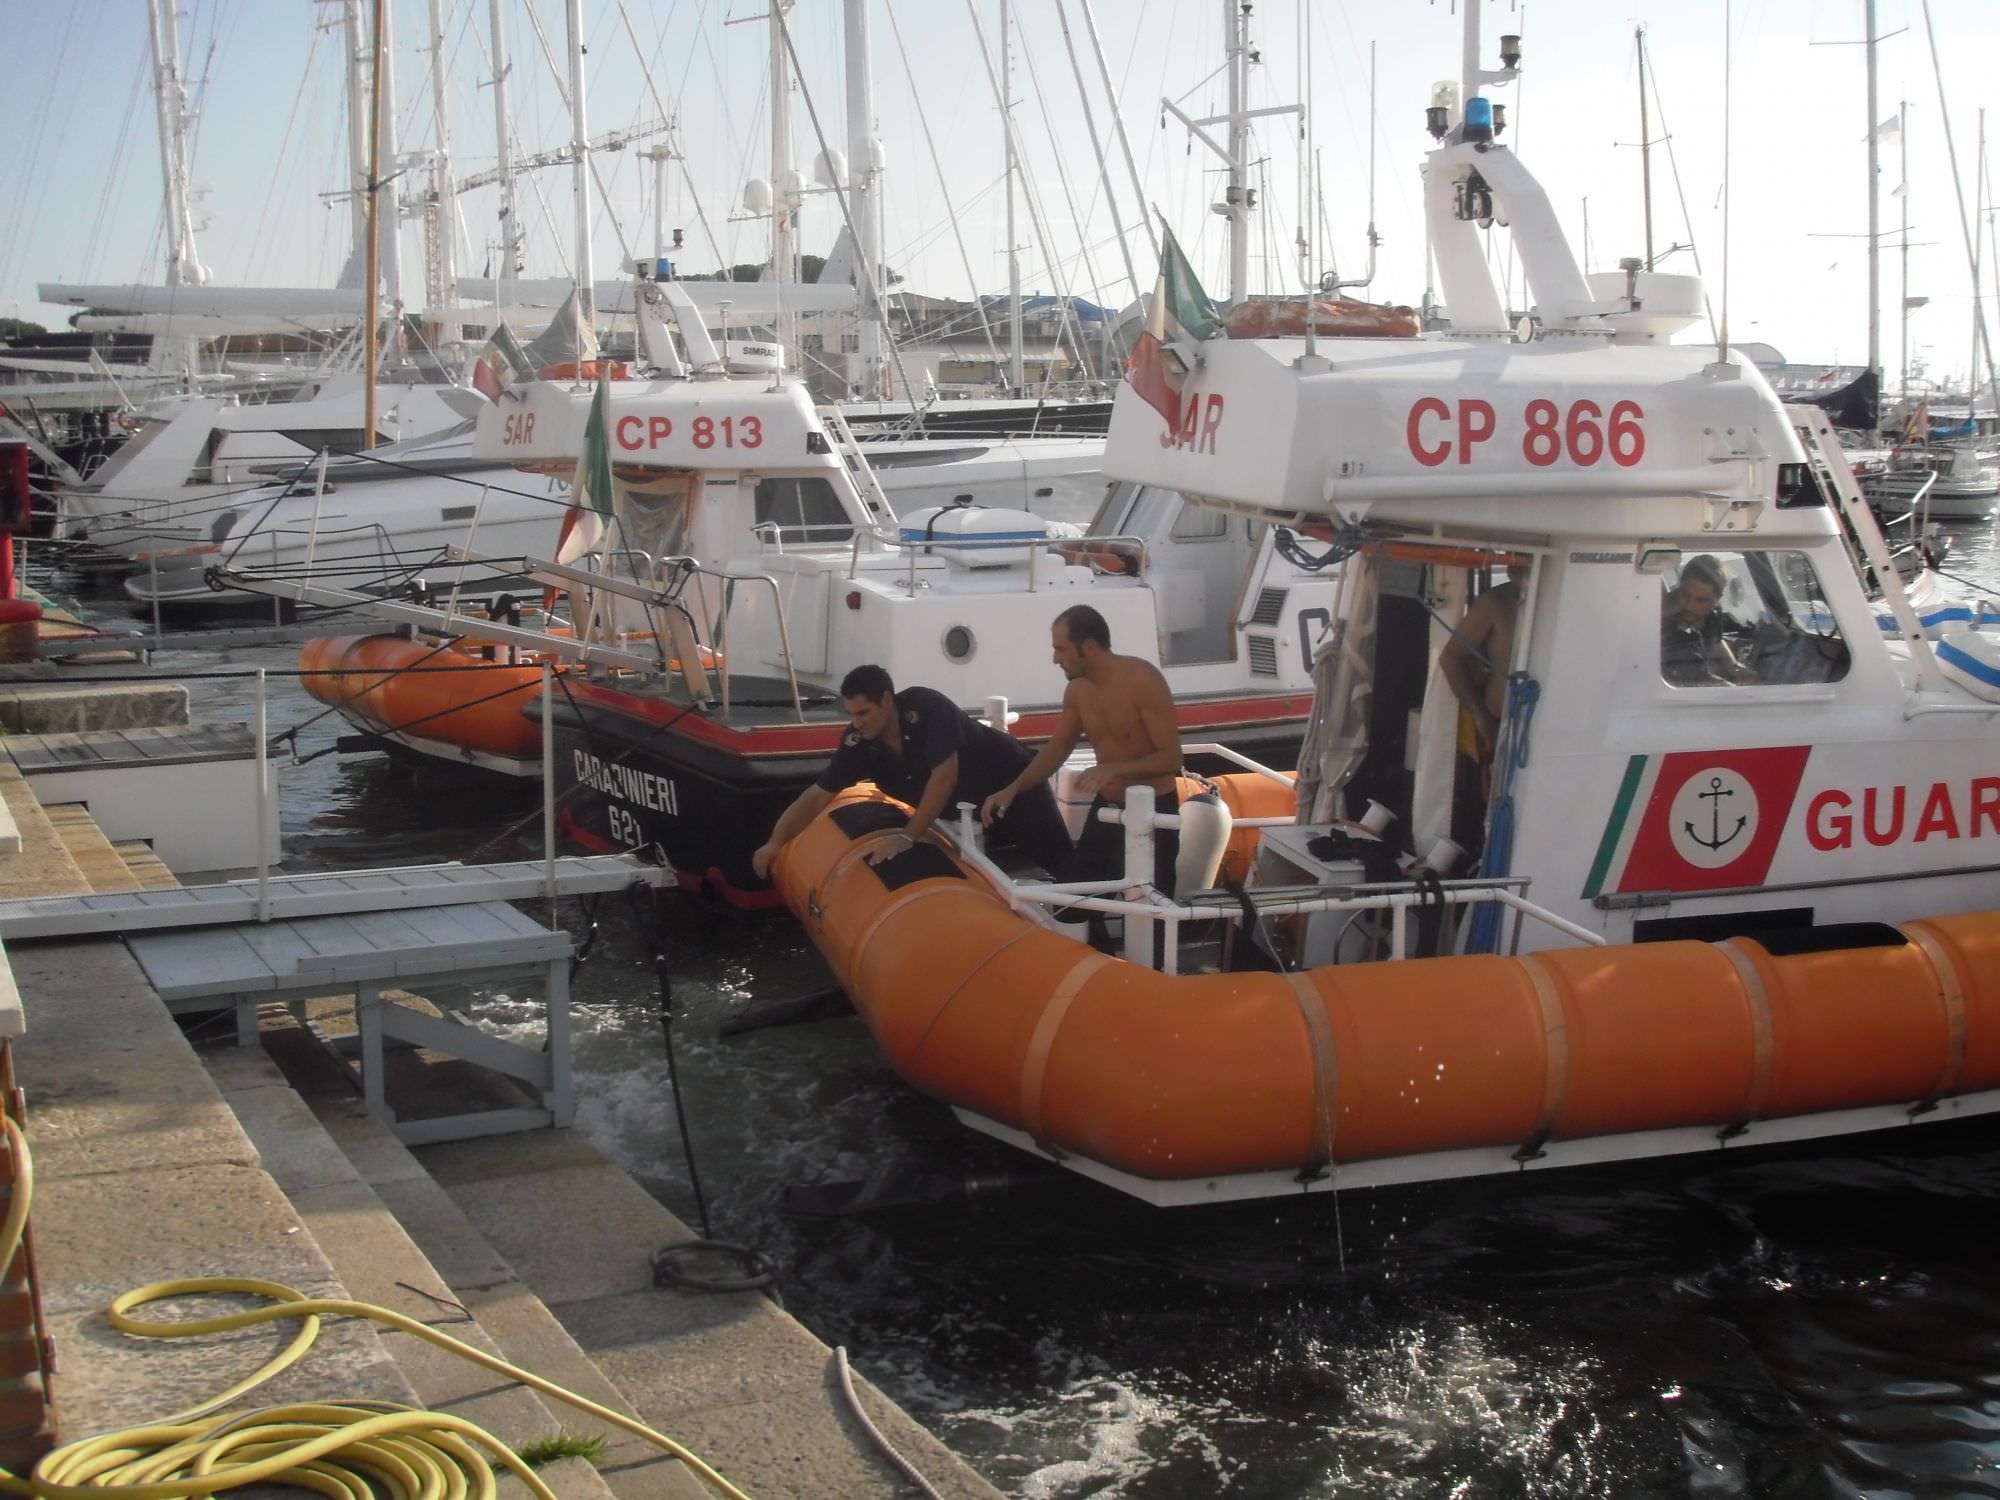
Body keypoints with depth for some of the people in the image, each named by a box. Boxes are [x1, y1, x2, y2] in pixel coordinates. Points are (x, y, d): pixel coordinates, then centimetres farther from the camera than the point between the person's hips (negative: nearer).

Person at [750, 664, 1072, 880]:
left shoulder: (927, 709, -34)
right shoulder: (859, 742, -16)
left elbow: (945, 778, -37)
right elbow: (818, 795, -10)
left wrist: (908, 837, -36)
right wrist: (776, 842, -17)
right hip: (962, 810, 6)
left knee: (1058, 865, -2)